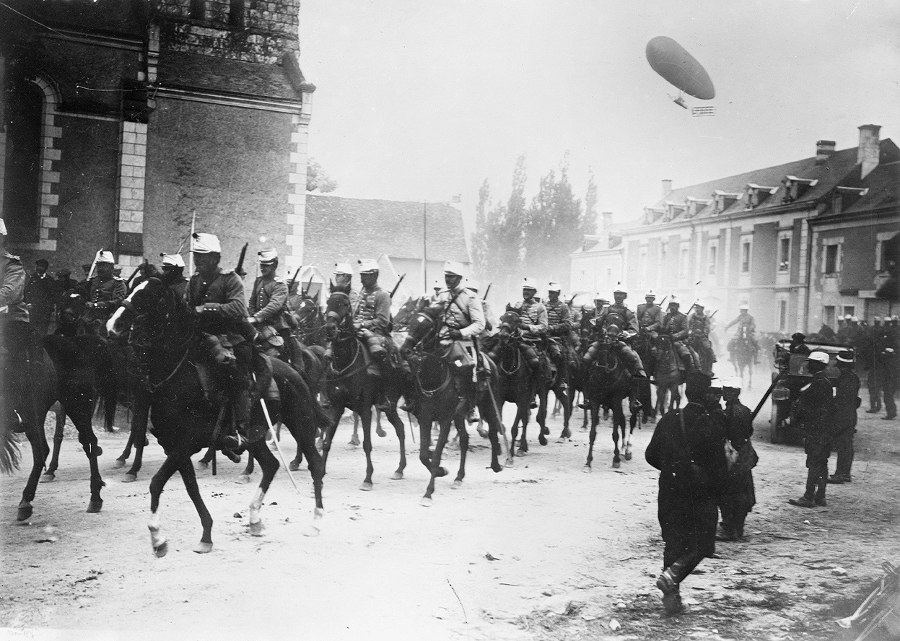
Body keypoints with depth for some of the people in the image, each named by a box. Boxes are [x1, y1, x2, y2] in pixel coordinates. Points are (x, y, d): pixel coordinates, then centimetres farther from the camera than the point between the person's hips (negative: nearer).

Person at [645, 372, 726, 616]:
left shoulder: (668, 420, -2)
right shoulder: (712, 426, -12)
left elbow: (651, 455, 3)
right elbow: (719, 466, -10)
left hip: (670, 493, 4)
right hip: (701, 495, -4)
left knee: (674, 543, 14)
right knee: (701, 543, 10)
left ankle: (672, 595, 15)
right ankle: (671, 576, -12)